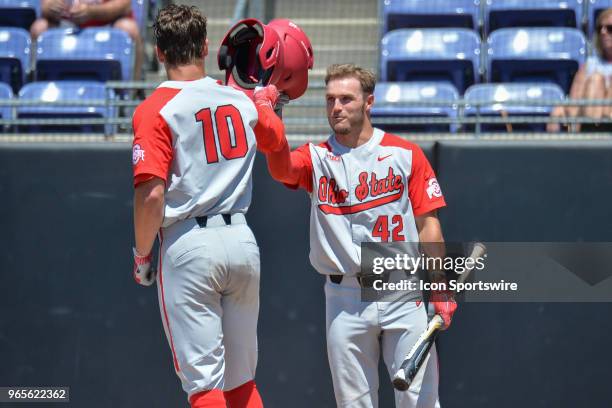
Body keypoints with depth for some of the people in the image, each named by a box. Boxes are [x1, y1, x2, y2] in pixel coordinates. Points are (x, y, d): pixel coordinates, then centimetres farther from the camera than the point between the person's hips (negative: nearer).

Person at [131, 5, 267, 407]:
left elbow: (152, 194, -17)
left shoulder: (155, 109, -9)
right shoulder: (242, 100, 8)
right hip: (242, 239, 5)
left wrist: (142, 256, -5)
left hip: (189, 247, -5)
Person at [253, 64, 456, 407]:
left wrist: (441, 291, -3)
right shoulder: (317, 159, 7)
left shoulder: (405, 154, 4)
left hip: (403, 296, -2)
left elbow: (428, 224, 3)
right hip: (345, 299, 2)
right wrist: (265, 111, -32)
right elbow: (281, 164, -16)